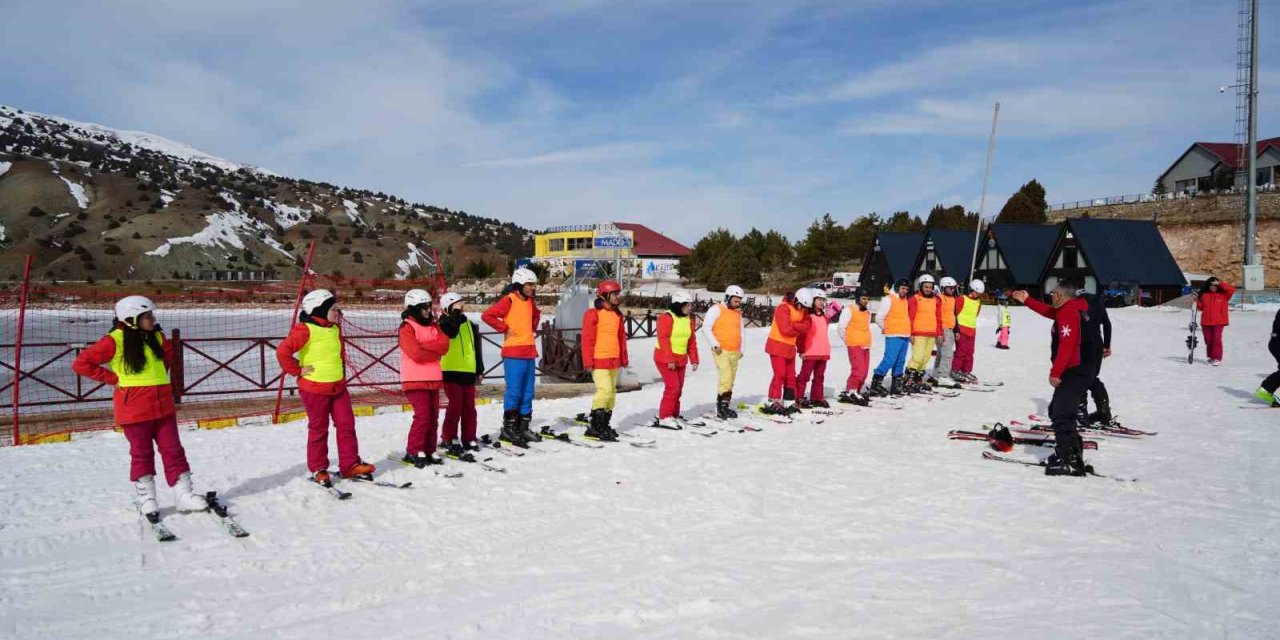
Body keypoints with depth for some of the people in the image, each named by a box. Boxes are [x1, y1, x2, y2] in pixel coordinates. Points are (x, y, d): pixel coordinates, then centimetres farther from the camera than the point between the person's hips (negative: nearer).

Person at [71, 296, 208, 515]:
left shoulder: (156, 337, 6)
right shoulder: (114, 341, -11)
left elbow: (168, 352, 29)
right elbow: (81, 364, -9)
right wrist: (114, 378, -10)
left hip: (163, 405, 5)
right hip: (134, 407, -5)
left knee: (173, 450, 5)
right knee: (142, 454, 6)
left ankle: (184, 494, 11)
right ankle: (145, 499, 21)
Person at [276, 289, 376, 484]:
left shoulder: (335, 328, 11)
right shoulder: (305, 329, -13)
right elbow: (283, 351, -21)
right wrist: (297, 370, -14)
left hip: (338, 386, 7)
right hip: (314, 388, -7)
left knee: (347, 424, 5)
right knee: (318, 429, 3)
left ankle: (350, 464, 13)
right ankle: (318, 469, 15)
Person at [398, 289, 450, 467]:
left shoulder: (433, 325, 14)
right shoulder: (407, 328, -7)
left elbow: (444, 345, -2)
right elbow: (417, 354, -19)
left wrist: (424, 345, -14)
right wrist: (436, 351, -6)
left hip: (433, 379, 7)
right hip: (415, 380, -7)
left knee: (433, 416, 7)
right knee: (422, 415, -11)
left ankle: (429, 450, 16)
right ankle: (413, 452, -1)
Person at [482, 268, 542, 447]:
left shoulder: (529, 301, 14)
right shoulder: (509, 300, -10)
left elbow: (536, 315, 36)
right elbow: (487, 315, -18)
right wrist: (505, 329, -13)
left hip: (530, 353, 8)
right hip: (514, 354, -8)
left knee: (527, 393, 10)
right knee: (514, 391, -6)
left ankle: (523, 427, 17)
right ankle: (509, 428, 4)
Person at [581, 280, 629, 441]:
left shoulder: (617, 315, 14)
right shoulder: (593, 314, -9)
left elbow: (622, 337, 20)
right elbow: (587, 339, -11)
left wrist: (623, 358, 19)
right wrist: (588, 361, -14)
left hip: (614, 361, 8)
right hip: (599, 361, -8)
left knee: (612, 392, 11)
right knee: (605, 390, -15)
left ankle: (604, 425, 21)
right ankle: (595, 427, -7)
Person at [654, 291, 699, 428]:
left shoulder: (689, 320, 10)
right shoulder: (666, 318, -15)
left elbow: (692, 341, 13)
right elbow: (663, 339, -19)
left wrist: (694, 360, 9)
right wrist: (669, 360, -21)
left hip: (681, 360, 8)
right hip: (665, 359, -8)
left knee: (678, 389, 11)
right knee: (672, 387, -13)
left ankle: (674, 415, 22)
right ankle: (664, 418, -5)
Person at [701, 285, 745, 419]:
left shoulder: (738, 313, 17)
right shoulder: (717, 310, -5)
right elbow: (706, 328, -9)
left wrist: (741, 349, 19)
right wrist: (715, 344, -14)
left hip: (734, 353, 7)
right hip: (721, 352, -7)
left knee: (731, 381, 7)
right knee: (726, 379, -16)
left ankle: (726, 407, 14)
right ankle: (721, 408, -10)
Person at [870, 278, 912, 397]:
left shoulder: (904, 300, 17)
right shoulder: (888, 299, -8)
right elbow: (879, 318, -9)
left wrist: (909, 333, 19)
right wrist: (886, 329, 3)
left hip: (905, 336, 8)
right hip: (893, 337, -8)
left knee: (900, 362, 8)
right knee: (889, 360, -14)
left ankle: (896, 386, 14)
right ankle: (876, 384, -10)